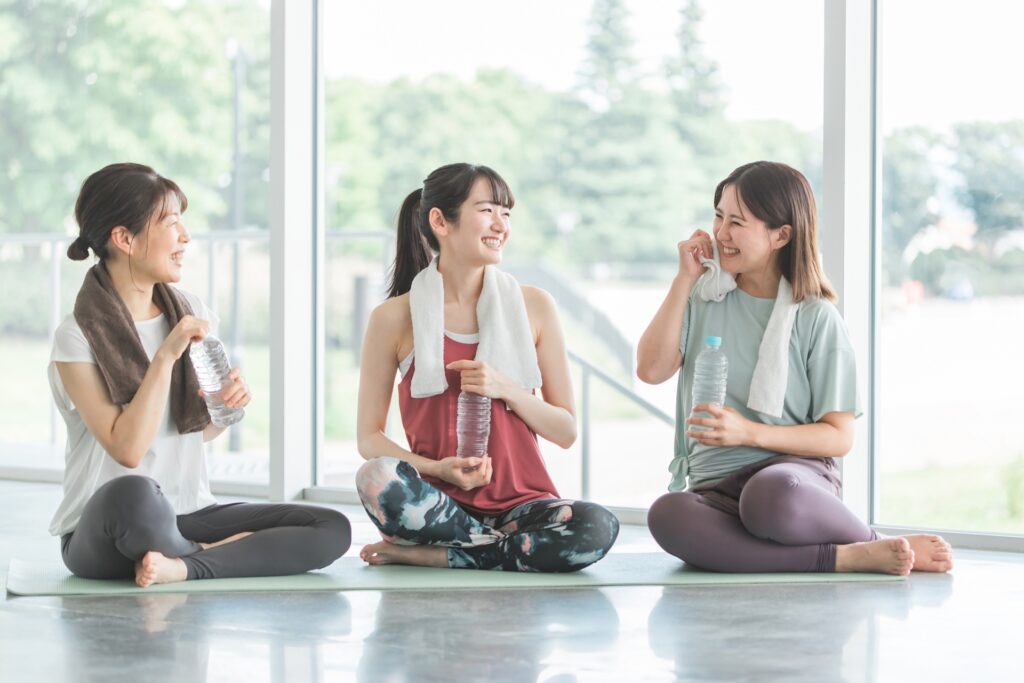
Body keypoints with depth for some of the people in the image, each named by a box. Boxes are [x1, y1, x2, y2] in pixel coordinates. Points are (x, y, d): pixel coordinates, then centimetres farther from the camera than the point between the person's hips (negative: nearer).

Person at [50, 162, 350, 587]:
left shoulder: (191, 312, 7)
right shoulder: (77, 338, -10)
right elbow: (127, 449, -19)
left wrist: (227, 405, -5)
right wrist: (166, 355, -21)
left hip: (187, 518, 6)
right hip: (105, 533, -5)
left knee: (332, 530, -14)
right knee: (134, 495, -42)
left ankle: (182, 568, -18)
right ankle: (218, 553, -12)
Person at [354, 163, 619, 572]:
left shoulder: (533, 306, 7)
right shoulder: (394, 318, 2)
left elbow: (565, 431, 9)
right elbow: (369, 437, 3)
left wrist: (506, 389, -9)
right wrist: (436, 469, -15)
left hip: (520, 500, 2)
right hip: (442, 501, -2)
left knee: (596, 527, -31)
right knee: (378, 478, -35)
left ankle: (429, 555, -15)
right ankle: (508, 546, -13)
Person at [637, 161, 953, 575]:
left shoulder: (816, 318, 3)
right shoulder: (704, 299, 15)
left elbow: (839, 436, 1)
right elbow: (650, 370, 1)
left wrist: (749, 432, -13)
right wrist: (684, 279, 2)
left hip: (794, 470, -3)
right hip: (713, 490, 3)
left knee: (771, 495, -43)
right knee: (667, 515, -37)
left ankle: (875, 544, -12)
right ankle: (847, 558, -29)